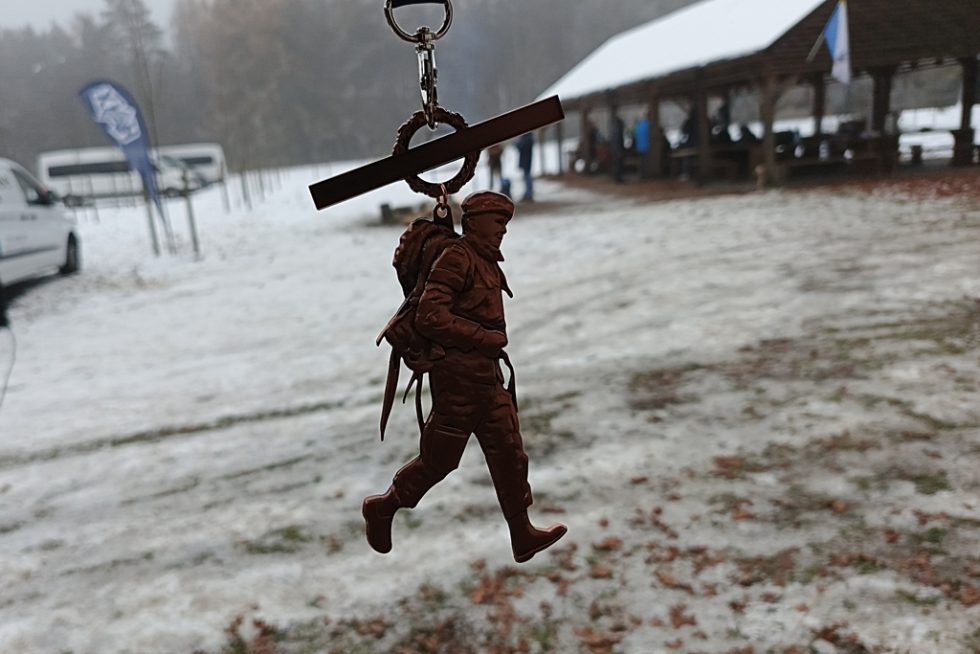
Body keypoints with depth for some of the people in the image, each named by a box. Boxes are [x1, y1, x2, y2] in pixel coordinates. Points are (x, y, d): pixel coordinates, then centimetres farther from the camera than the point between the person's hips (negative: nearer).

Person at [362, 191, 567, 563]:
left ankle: (522, 537, 18)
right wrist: (486, 338, -20)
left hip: (488, 378, 9)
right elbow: (430, 317, -24)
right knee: (439, 459, 4)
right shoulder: (456, 258, -15)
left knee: (509, 453, 9)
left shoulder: (488, 263, 14)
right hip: (459, 377, -9)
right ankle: (382, 508, 26)